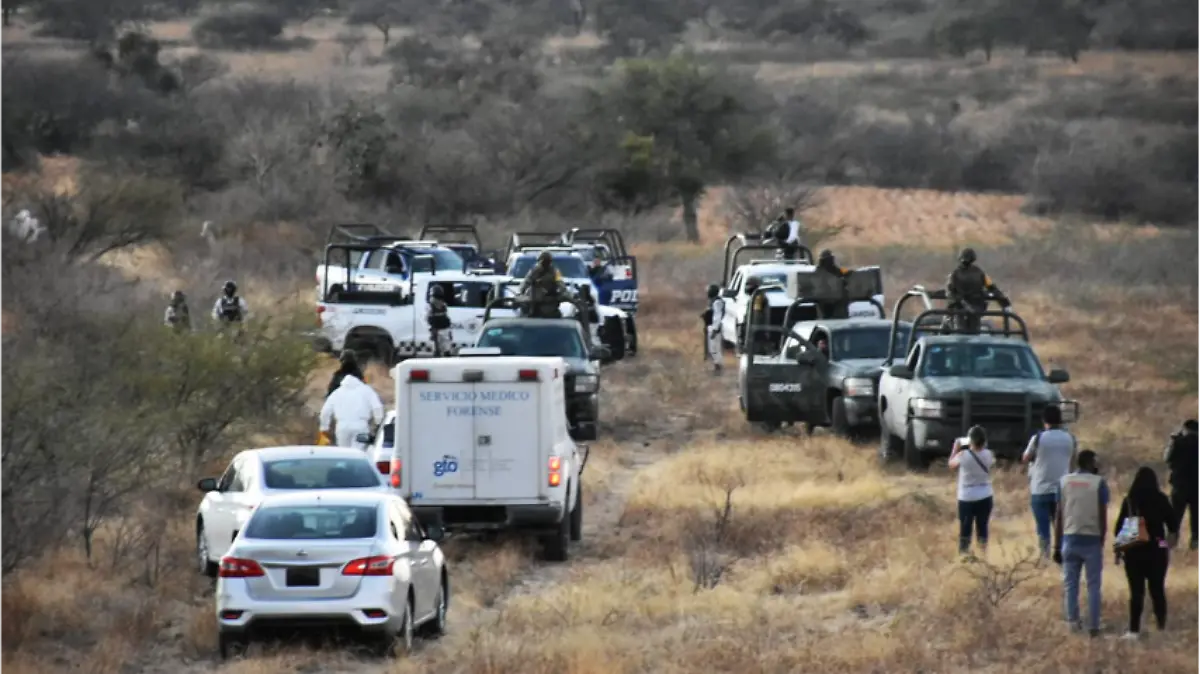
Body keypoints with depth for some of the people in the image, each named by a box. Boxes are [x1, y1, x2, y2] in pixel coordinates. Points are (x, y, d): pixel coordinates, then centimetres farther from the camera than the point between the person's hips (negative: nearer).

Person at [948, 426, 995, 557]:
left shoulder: (963, 455, -16)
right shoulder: (988, 455, -7)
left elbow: (952, 464, 5)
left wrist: (956, 448, 14)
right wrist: (983, 447, 17)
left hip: (966, 498, -3)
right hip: (985, 497, 3)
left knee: (965, 530, 5)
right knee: (982, 528, 13)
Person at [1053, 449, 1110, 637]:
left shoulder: (1065, 481, 6)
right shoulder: (1098, 483, -3)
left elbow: (1059, 516, 5)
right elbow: (1102, 516, -6)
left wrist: (1057, 546, 9)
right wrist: (1102, 542, 3)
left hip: (1070, 539, 2)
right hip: (1092, 540, -2)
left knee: (1070, 584, 9)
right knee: (1093, 586, 4)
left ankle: (1072, 622, 3)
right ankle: (1093, 627, 1)